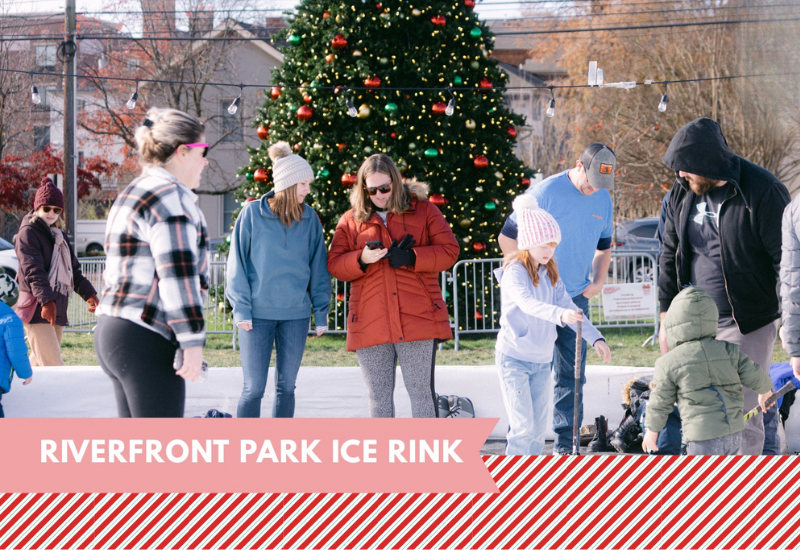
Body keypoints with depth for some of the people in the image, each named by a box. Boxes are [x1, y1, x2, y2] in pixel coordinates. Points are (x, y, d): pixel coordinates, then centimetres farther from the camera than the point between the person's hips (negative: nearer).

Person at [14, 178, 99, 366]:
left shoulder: (60, 236, 21)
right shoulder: (28, 232, -5)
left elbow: (74, 271, 25)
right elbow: (33, 271, -18)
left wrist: (89, 294, 10)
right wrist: (46, 301, -30)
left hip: (57, 309, 8)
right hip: (37, 309, -8)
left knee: (38, 364, 10)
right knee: (52, 365, -17)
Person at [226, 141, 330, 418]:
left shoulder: (309, 217, 5)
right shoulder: (253, 213, -4)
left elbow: (318, 267, 9)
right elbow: (237, 263, -1)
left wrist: (321, 312, 5)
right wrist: (241, 309, -8)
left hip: (296, 314, 3)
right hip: (258, 314, -3)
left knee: (286, 387, 9)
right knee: (254, 388, -6)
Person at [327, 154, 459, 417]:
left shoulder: (423, 210, 8)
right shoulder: (351, 220, 13)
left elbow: (449, 251, 2)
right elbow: (334, 264, 9)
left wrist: (411, 257, -13)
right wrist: (362, 259, -12)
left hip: (418, 319, -2)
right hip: (371, 324, 2)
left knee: (421, 392, -3)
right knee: (379, 396, 5)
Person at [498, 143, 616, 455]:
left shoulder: (603, 200, 7)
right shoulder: (546, 193, -12)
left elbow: (603, 246, 22)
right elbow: (508, 237, -8)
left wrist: (598, 281, 5)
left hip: (577, 298, 5)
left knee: (571, 374, 7)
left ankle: (565, 446, 14)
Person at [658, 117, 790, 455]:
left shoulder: (763, 192, -15)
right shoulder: (683, 192, 4)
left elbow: (786, 261, -12)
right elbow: (670, 256, 14)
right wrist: (666, 318, 13)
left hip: (746, 324, -6)